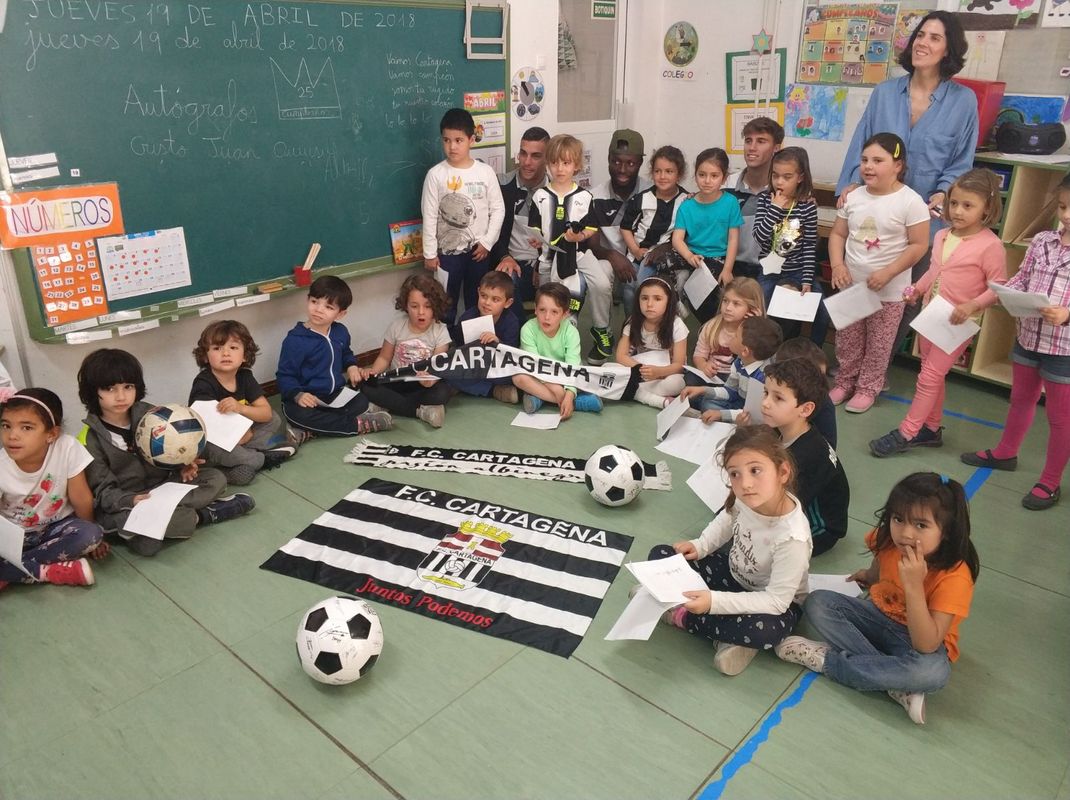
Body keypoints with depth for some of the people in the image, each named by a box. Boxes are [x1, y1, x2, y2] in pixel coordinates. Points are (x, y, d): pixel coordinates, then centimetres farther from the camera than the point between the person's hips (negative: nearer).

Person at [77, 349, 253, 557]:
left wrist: (182, 467, -12)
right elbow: (102, 491, -12)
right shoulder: (89, 440, -12)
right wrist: (131, 500, -31)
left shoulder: (149, 414, -2)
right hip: (122, 504, -4)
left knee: (216, 478, -10)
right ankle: (201, 515, -19)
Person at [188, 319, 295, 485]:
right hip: (209, 442, -5)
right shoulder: (203, 385, -21)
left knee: (274, 420, -1)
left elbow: (267, 413, -9)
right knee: (214, 447, -37)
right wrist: (247, 434, -21)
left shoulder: (245, 376, -4)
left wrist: (240, 408, -30)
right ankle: (261, 458, -12)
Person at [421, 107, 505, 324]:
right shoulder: (435, 174, -8)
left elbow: (498, 209, 0)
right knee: (446, 303, 8)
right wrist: (430, 253, -5)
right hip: (448, 250, -1)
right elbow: (429, 216, -5)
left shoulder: (485, 172, -4)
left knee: (477, 302, 14)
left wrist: (487, 242, -6)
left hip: (478, 249, 1)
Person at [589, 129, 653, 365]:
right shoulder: (596, 197, -4)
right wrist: (613, 255, -28)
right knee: (598, 272, -34)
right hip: (611, 260, 1)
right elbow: (591, 245, -6)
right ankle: (602, 335, -11)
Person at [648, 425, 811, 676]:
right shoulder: (748, 498, -20)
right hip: (734, 574, 6)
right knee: (661, 555, -2)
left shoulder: (792, 538, -36)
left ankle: (681, 616, -16)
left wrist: (714, 602, -36)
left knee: (765, 631, -41)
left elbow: (776, 601, -30)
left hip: (777, 603, -6)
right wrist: (700, 545, -7)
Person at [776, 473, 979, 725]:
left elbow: (926, 645, -37)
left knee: (933, 672, -38)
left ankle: (827, 659, -21)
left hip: (922, 638, -5)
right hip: (879, 616, 5)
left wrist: (914, 585, -43)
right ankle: (896, 685, -22)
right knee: (818, 602, -17)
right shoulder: (889, 541, -16)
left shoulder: (955, 576, -30)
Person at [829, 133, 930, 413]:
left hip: (889, 291, -4)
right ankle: (845, 381, 32)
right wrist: (837, 265, -8)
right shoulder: (854, 197, 1)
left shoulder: (910, 202, -13)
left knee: (878, 344, 8)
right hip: (850, 284, 4)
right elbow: (838, 234, 8)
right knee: (847, 339, 15)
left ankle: (868, 388, 24)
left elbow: (918, 245, -12)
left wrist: (887, 273, -20)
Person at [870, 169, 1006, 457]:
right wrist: (916, 290, 3)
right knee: (932, 374, 16)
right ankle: (931, 429, 29)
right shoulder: (942, 235, 4)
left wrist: (972, 306, -27)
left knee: (929, 377, -3)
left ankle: (906, 433, 5)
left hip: (958, 323, -7)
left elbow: (998, 287, -14)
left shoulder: (990, 245, -17)